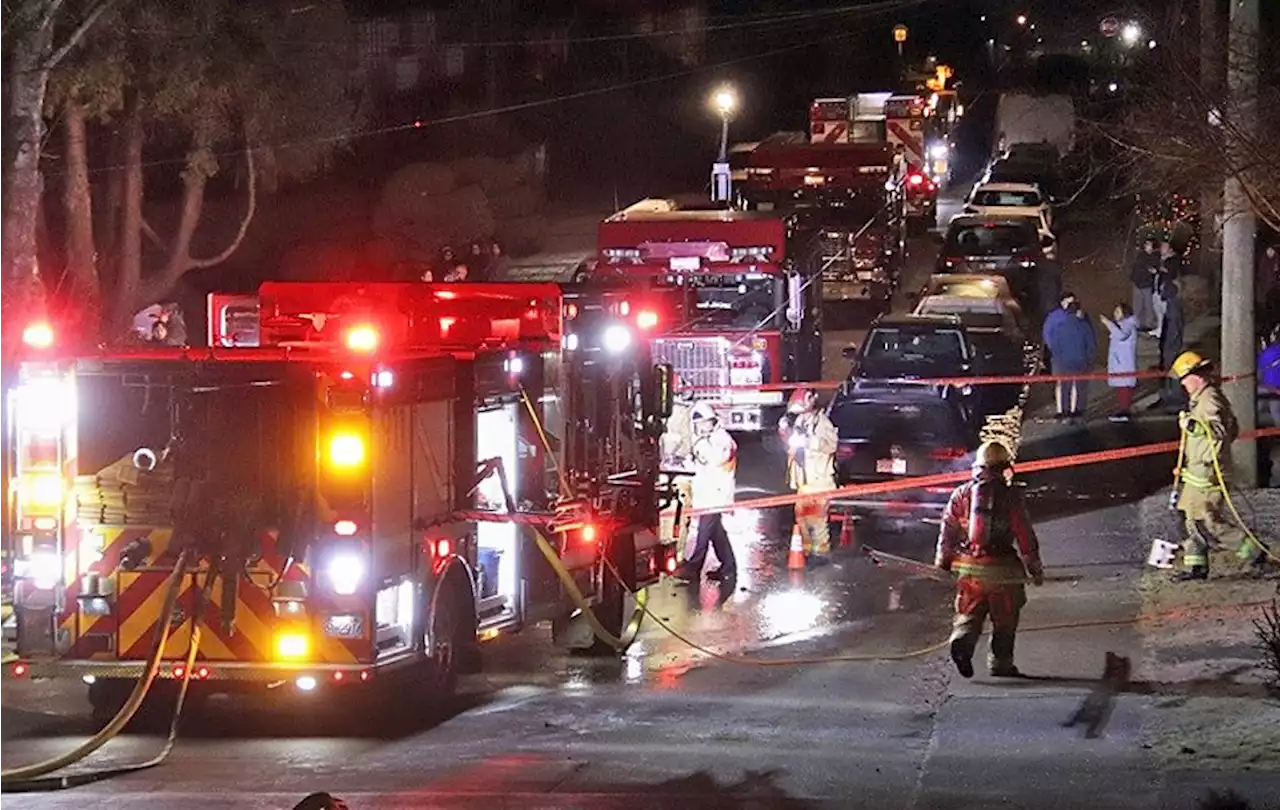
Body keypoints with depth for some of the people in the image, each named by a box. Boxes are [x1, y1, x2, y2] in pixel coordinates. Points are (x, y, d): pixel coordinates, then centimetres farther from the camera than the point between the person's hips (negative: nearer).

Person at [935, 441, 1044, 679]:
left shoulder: (962, 494, 3)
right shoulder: (1010, 498, -5)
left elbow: (948, 530, 6)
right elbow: (1026, 537, -4)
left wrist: (942, 562, 18)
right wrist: (1035, 568, 5)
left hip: (968, 567, 2)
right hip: (1002, 569, -2)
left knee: (968, 614, 9)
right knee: (1004, 620, 12)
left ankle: (962, 641, -19)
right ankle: (1000, 663, 16)